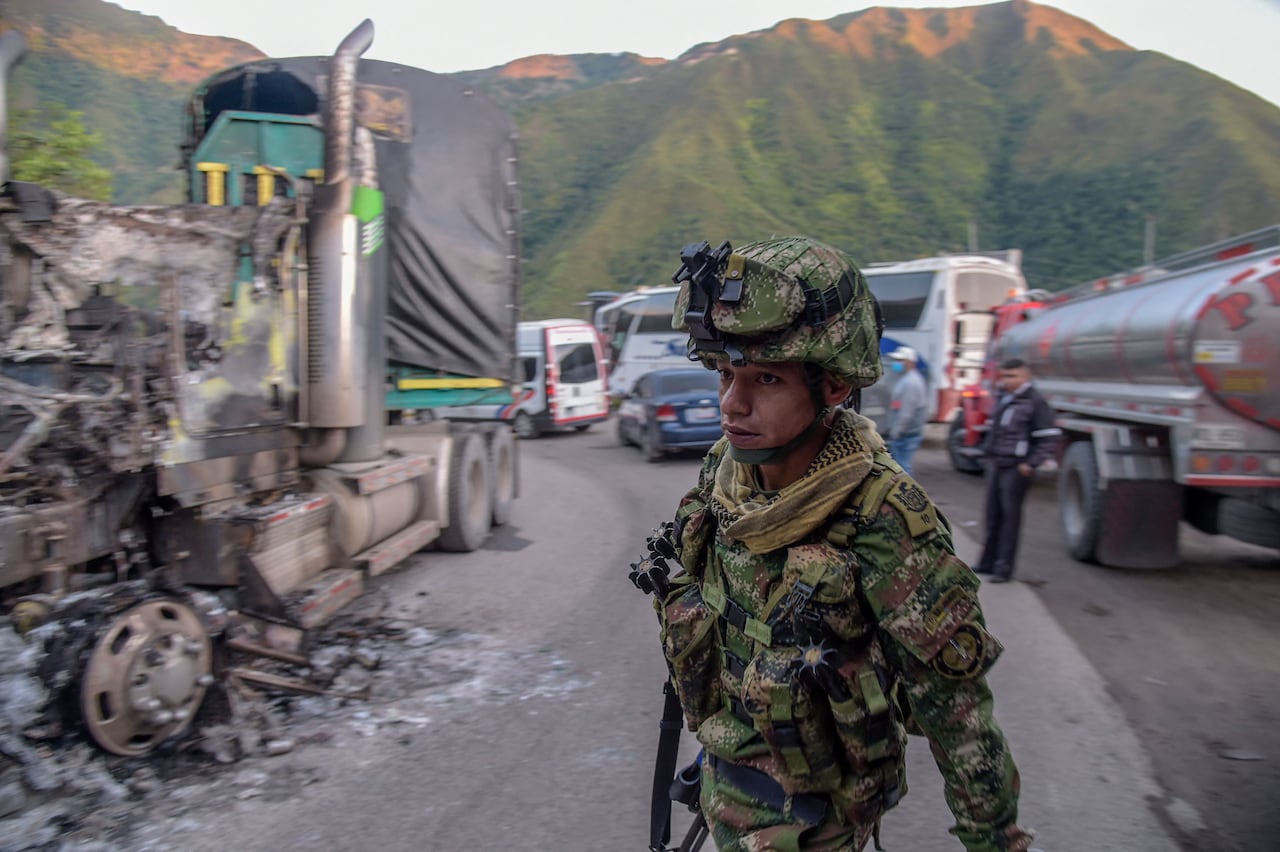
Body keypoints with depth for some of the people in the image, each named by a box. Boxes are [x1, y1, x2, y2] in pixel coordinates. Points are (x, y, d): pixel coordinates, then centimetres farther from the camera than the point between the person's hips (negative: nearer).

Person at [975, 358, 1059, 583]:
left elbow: (1048, 438, -12)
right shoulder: (1003, 400, 14)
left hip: (1016, 469, -7)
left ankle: (1004, 568, 3)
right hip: (996, 465, 7)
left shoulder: (1035, 402, -9)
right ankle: (988, 562, 23)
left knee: (1010, 516, -2)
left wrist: (1030, 464, -14)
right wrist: (987, 455, 16)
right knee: (993, 514, 12)